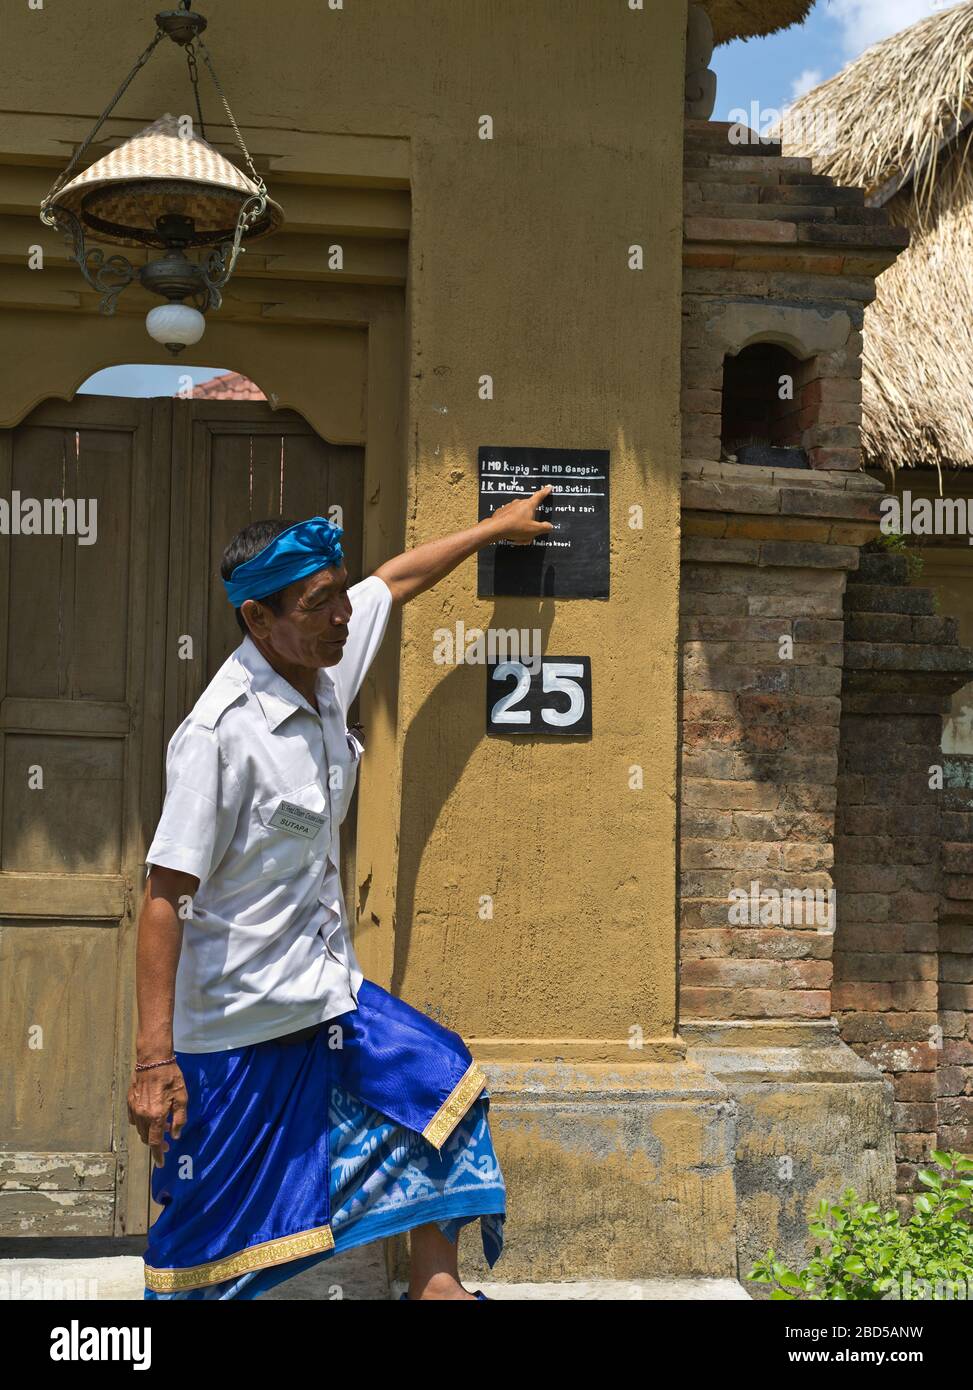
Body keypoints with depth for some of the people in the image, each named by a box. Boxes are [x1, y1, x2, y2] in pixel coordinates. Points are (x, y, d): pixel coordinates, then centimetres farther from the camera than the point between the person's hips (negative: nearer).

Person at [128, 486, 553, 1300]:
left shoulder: (326, 669, -2)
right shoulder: (221, 732, -26)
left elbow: (396, 579, 17)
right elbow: (165, 896, -25)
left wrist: (495, 528, 29)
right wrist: (154, 1060, -26)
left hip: (329, 991, 8)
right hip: (242, 1021, -8)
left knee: (442, 1087, 16)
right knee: (214, 1236, 4)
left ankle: (434, 1283, 30)